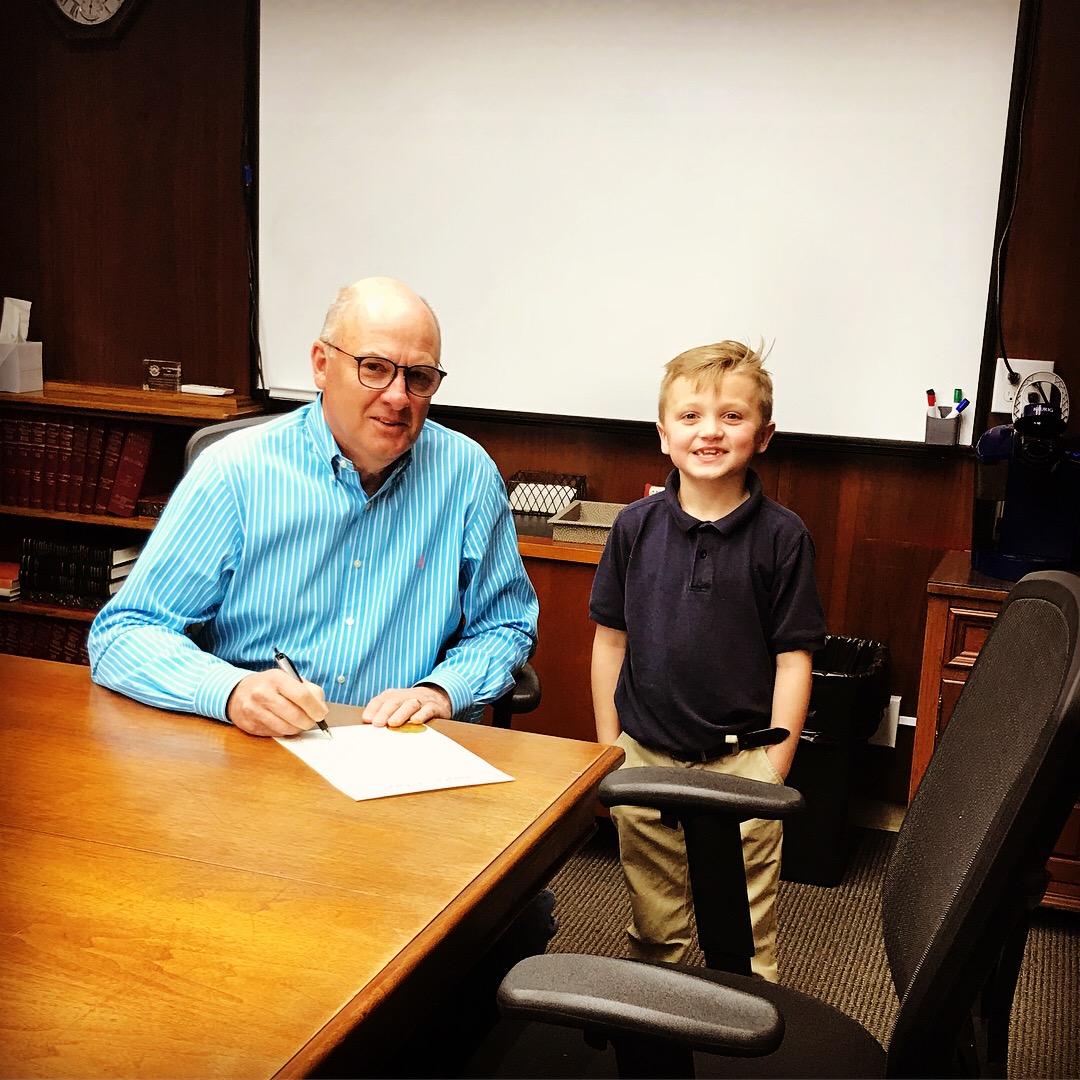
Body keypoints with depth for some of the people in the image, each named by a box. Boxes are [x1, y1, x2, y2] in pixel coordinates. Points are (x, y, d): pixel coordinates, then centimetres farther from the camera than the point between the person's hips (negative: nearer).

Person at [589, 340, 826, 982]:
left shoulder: (782, 536, -7)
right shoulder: (636, 527, -1)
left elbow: (793, 659, -4)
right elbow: (611, 641, 6)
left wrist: (775, 767, -6)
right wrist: (608, 749, 6)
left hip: (743, 759, -2)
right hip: (644, 758, 3)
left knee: (745, 935, 6)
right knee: (654, 922, 18)